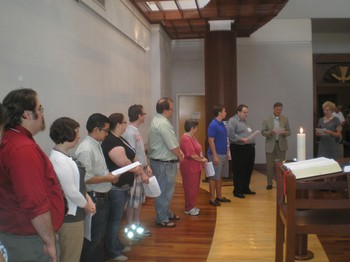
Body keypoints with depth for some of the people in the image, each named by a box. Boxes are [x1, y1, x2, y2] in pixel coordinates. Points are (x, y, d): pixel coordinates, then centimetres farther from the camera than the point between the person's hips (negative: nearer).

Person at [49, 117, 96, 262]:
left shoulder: (65, 156, 6)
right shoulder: (60, 160, -25)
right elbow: (70, 191, -24)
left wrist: (88, 199, 2)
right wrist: (86, 205, -8)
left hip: (74, 212, 10)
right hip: (69, 215, -10)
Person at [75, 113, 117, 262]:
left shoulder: (97, 145, 8)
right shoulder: (86, 150, -22)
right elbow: (86, 178, -25)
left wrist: (109, 175, 2)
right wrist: (108, 178, -16)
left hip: (103, 196, 10)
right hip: (94, 198, -10)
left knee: (99, 234, 22)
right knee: (93, 237, 5)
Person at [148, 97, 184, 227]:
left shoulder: (157, 120, 11)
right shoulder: (163, 124, -23)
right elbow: (173, 146, -21)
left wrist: (178, 151, 4)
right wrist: (180, 156, -3)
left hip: (160, 161, 10)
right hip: (164, 164, -10)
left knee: (166, 189, 22)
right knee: (164, 191, 2)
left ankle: (166, 213, 36)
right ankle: (162, 219, 14)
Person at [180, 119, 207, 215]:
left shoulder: (192, 137, 10)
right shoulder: (186, 139, -22)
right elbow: (192, 155, -24)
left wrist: (202, 159, 3)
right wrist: (202, 160, -9)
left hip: (195, 167, 10)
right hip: (189, 168, -10)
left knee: (195, 188, 17)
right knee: (190, 188, 1)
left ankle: (192, 206, 27)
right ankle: (189, 208, 13)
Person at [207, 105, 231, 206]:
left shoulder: (222, 124, 11)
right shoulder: (213, 125, -16)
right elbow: (210, 141, -18)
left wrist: (226, 153, 17)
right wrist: (215, 156, -21)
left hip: (223, 154, 9)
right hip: (216, 155, -9)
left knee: (219, 176, 15)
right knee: (214, 177, -1)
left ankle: (219, 196, 24)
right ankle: (212, 199, 6)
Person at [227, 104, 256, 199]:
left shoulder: (245, 121, 21)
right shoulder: (232, 121, -8)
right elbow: (230, 134, -20)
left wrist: (251, 140, 10)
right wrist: (241, 139, -23)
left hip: (250, 148, 9)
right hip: (239, 149, -9)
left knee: (248, 169, 14)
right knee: (239, 171, -3)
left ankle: (246, 188, 27)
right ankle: (237, 191, 6)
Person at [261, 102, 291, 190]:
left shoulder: (285, 119, 6)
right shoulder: (266, 120, 1)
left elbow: (289, 132, 6)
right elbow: (263, 132, -1)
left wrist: (285, 133, -16)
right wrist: (270, 132, -20)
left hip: (281, 144, 1)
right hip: (270, 145, -1)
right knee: (270, 164, 2)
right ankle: (269, 183, 10)